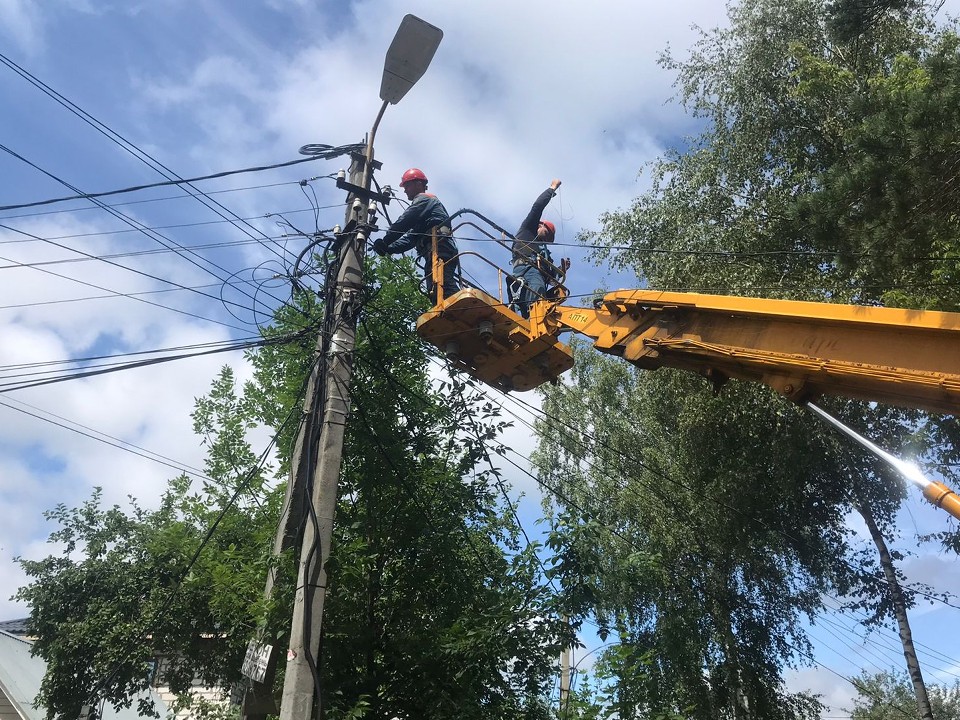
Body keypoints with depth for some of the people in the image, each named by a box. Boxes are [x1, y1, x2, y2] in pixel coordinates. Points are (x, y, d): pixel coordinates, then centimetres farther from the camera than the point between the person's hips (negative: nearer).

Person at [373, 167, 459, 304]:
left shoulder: (423, 199, 9)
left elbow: (403, 223, -3)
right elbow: (411, 238, 32)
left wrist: (384, 242, 5)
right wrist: (389, 249, 21)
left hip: (439, 251, -10)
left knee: (444, 291, -27)